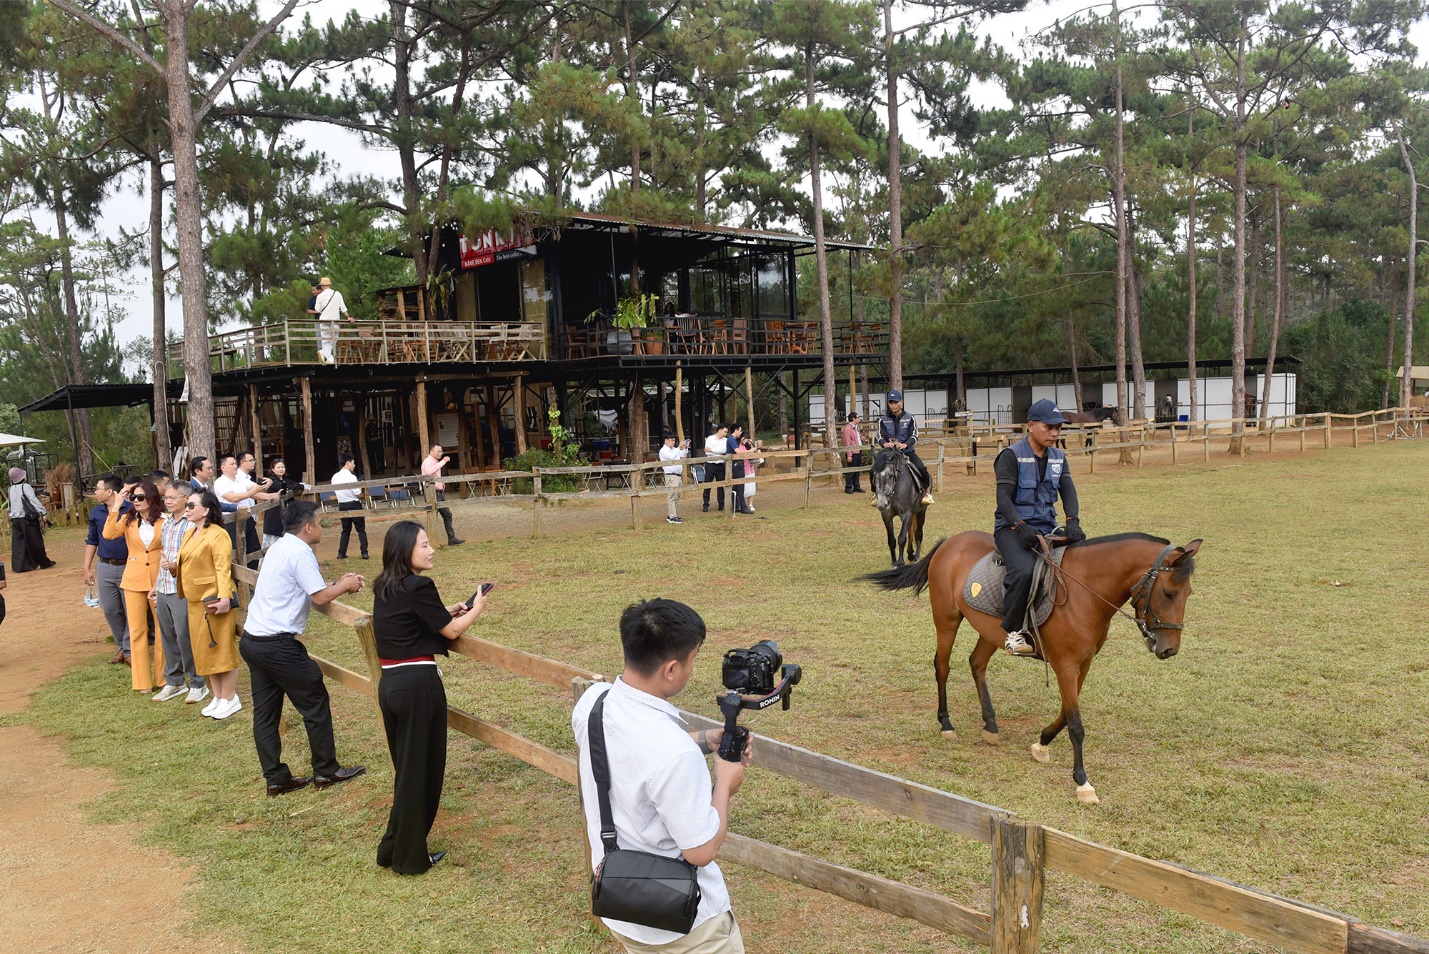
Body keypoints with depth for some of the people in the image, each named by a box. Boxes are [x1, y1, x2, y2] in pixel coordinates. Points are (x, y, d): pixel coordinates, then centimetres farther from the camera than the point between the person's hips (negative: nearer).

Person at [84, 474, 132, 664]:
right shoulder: (96, 512, 6)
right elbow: (92, 540, 15)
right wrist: (87, 568, 13)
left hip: (128, 566, -5)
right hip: (105, 567, 5)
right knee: (110, 610, 10)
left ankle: (129, 650, 12)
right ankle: (121, 646, 25)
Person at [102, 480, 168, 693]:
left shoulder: (165, 520, -4)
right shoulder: (127, 520, 3)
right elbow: (108, 534, -14)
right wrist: (116, 506, -13)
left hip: (159, 579, -2)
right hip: (134, 580, 2)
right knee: (137, 631, 5)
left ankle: (163, 677, 20)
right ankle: (142, 681, 13)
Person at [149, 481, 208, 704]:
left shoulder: (191, 524, -12)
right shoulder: (166, 523, 13)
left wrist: (175, 565, -30)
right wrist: (156, 585, 21)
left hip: (182, 590, -8)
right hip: (163, 589, 8)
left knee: (185, 636, -4)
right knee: (167, 636, 13)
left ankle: (197, 684, 9)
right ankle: (173, 682, 25)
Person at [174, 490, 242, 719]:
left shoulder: (218, 535, -15)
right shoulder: (191, 534, 13)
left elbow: (223, 569, -21)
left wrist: (224, 597, -29)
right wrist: (174, 566, 0)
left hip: (214, 601, -9)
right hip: (195, 602, 9)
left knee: (222, 650, -1)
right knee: (204, 651, 14)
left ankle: (230, 699, 9)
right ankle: (218, 697, 25)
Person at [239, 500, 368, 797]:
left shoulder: (280, 547, 14)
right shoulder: (300, 552, -14)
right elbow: (319, 597, -16)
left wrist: (337, 583, 14)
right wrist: (346, 585, 0)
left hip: (252, 640, 9)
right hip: (278, 645, -9)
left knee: (265, 712, 11)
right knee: (315, 704, 4)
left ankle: (275, 778, 19)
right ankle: (326, 771, 14)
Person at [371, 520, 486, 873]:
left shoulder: (384, 588, 9)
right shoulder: (419, 587, -15)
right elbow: (452, 631, -6)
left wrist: (445, 612, 18)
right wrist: (476, 608, 10)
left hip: (390, 684, 8)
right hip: (418, 685, -8)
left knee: (405, 767, 20)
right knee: (421, 770, 5)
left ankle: (394, 849, 29)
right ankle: (410, 857, 16)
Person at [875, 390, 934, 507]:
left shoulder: (909, 419, 1)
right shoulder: (883, 420, 4)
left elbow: (915, 436, -9)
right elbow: (880, 436, -6)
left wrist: (905, 444, -30)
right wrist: (885, 443, -31)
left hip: (907, 451, -1)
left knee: (922, 469, -25)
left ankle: (927, 493, -5)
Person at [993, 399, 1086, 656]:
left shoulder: (1058, 457, 13)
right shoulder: (1011, 456, -6)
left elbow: (1068, 491, 2)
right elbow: (1004, 498, -13)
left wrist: (1073, 522, -17)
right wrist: (1021, 526, -28)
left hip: (1046, 527, 7)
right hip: (1013, 528, -7)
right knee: (1024, 570, -33)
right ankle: (1010, 631, -17)